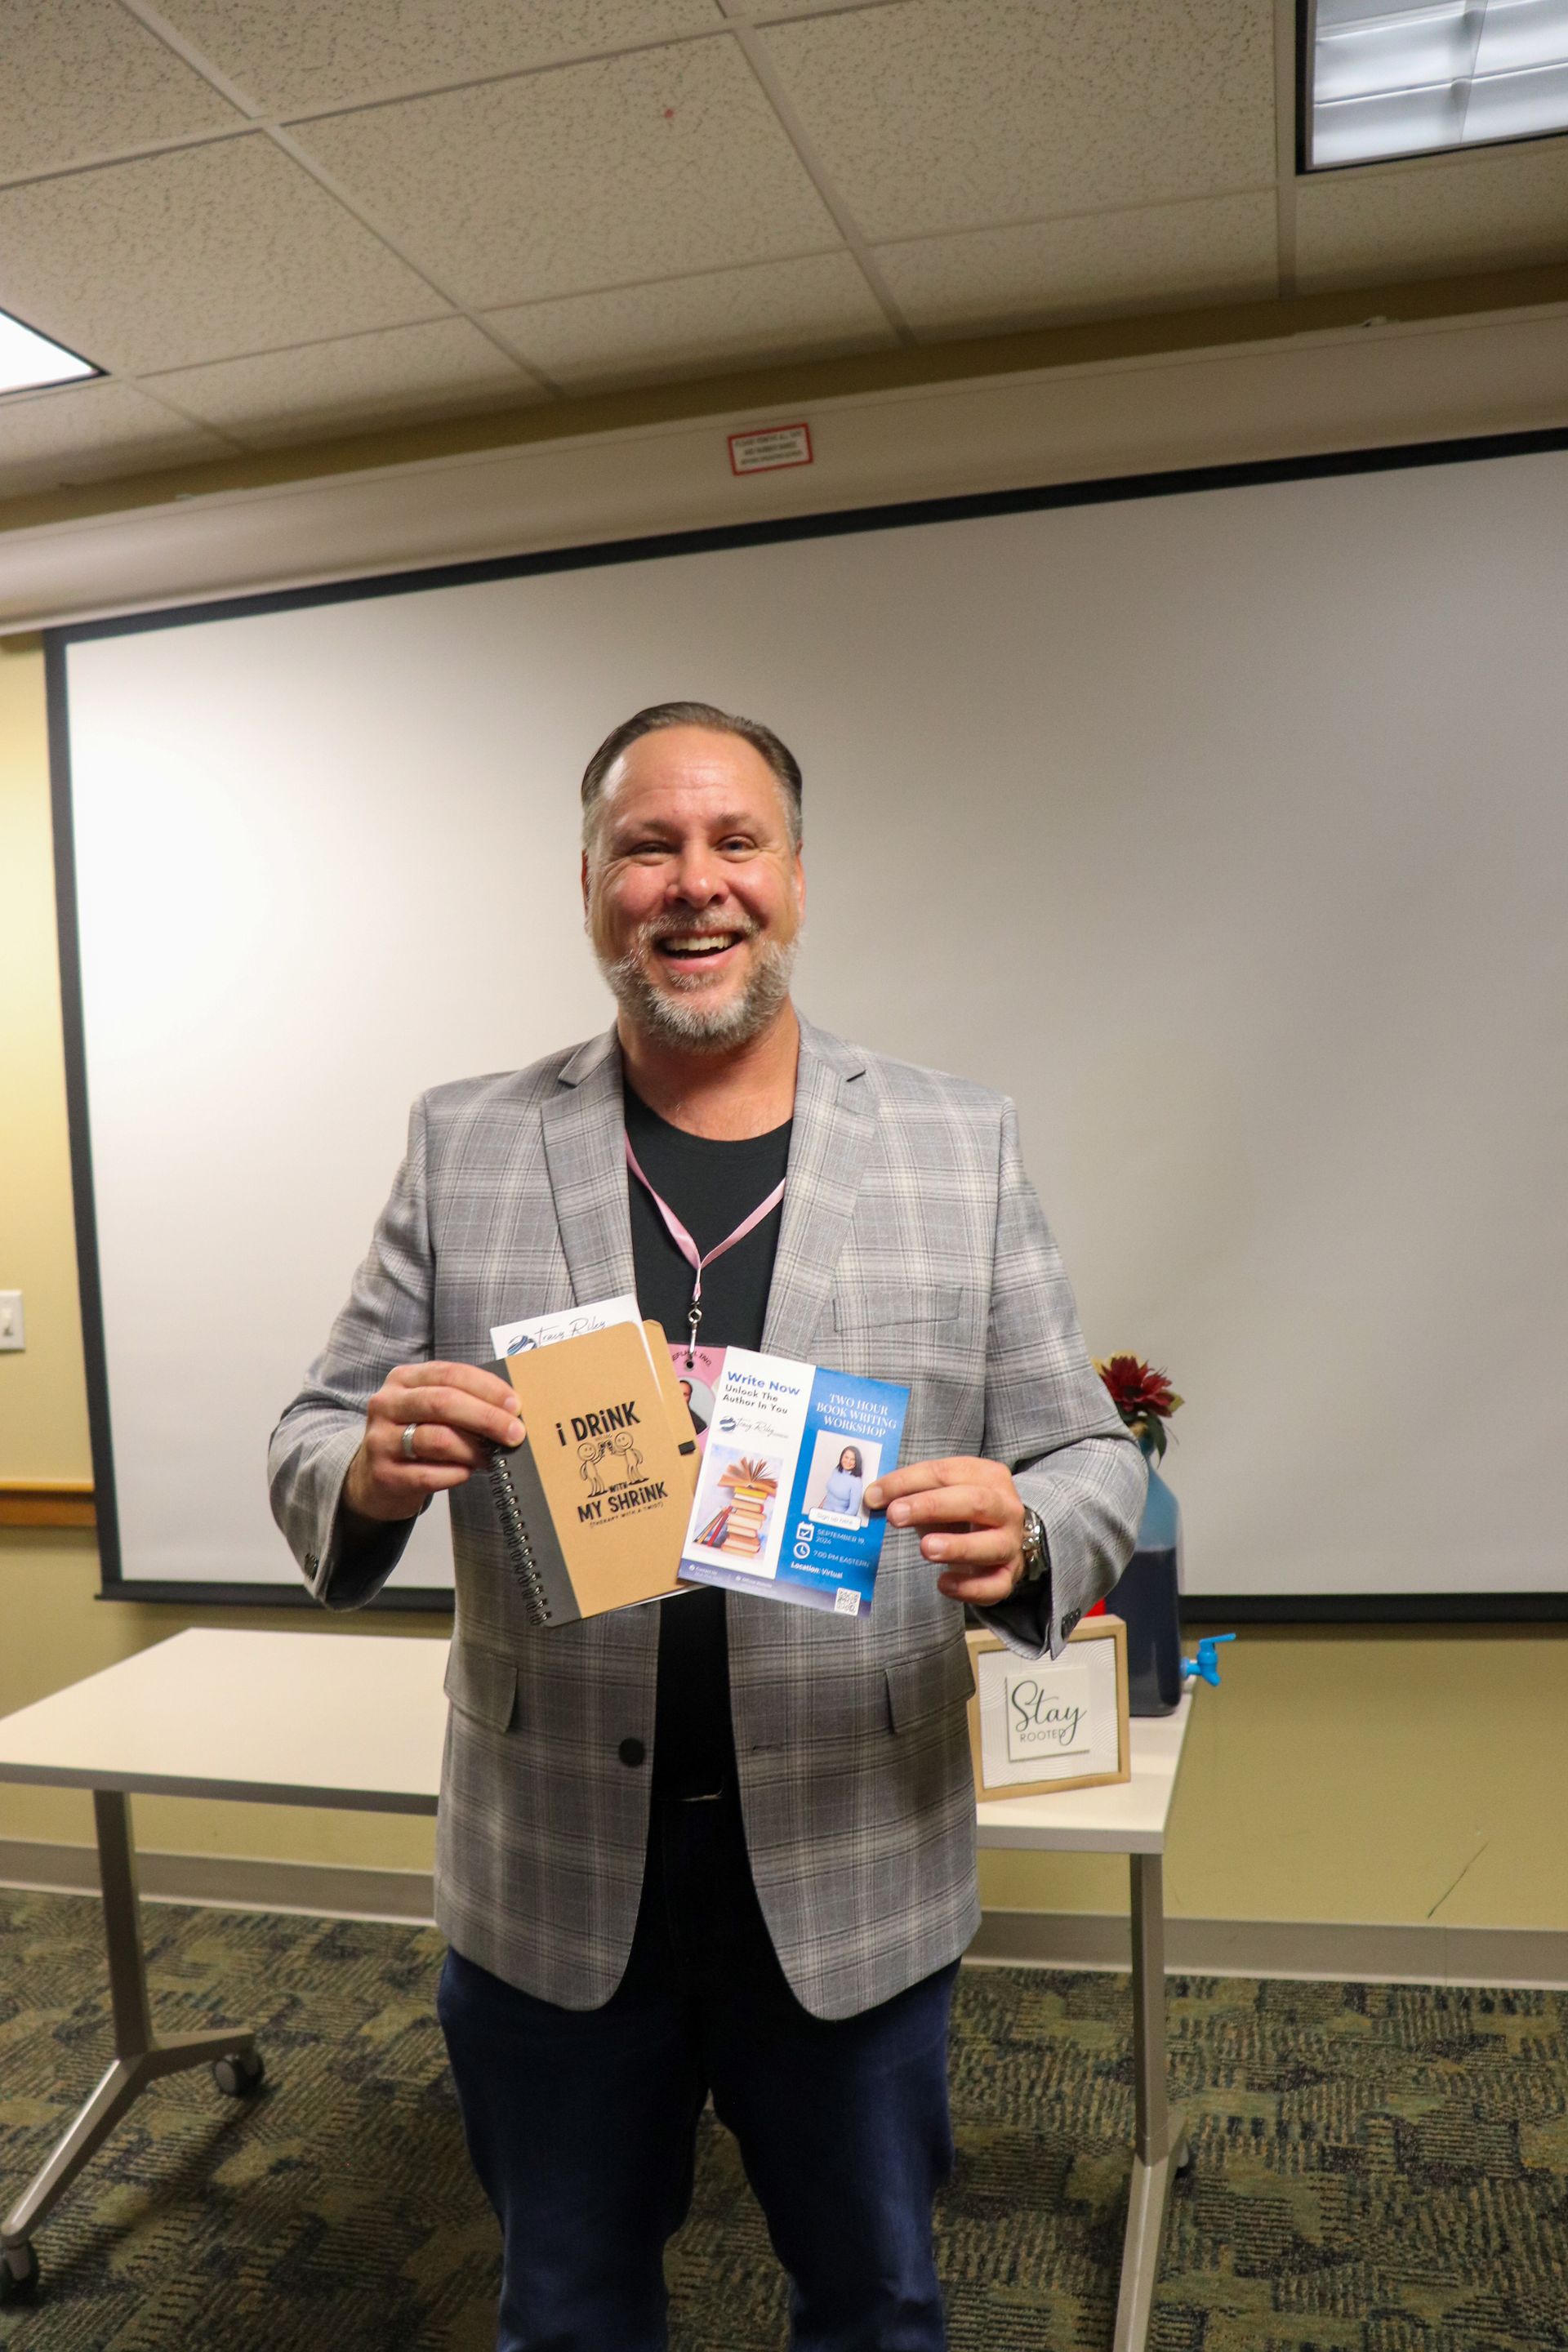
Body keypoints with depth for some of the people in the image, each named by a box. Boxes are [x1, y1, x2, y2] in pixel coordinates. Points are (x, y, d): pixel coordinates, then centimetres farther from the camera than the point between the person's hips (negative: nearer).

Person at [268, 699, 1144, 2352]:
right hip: (547, 1880, 1)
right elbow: (310, 1452, 2)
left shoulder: (960, 1144, -3)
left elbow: (1090, 1457, 0)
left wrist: (1020, 1542, -22)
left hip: (855, 1869, 0)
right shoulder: (464, 1145, -2)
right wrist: (372, 1472, -22)